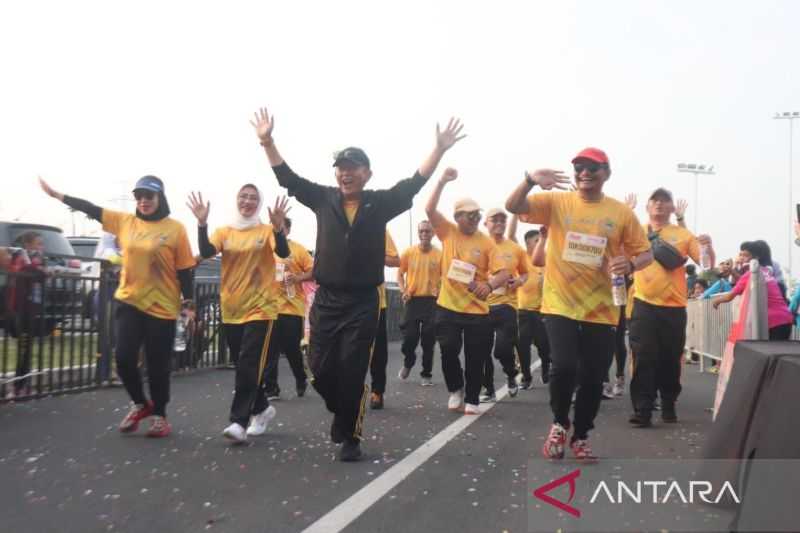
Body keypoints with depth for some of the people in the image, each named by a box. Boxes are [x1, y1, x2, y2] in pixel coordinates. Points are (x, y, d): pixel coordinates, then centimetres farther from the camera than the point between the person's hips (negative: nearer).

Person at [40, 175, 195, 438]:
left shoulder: (175, 229, -6)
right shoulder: (124, 221, 4)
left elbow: (185, 270, -5)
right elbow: (91, 209, 6)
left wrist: (189, 303, -7)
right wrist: (56, 194, 4)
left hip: (162, 307, -3)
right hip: (129, 302, 3)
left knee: (158, 365, 4)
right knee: (124, 359, -1)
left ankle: (159, 415, 23)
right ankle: (140, 404, 26)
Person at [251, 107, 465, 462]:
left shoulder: (380, 203, 0)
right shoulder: (323, 199, 4)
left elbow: (414, 183, -5)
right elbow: (288, 177, 7)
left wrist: (439, 149, -14)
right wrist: (267, 141, 1)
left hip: (362, 303, -2)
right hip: (326, 300, 2)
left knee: (352, 373, -1)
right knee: (320, 369, 5)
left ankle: (350, 436, 14)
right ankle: (343, 413, 35)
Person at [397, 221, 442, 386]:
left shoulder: (439, 254, -3)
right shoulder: (408, 253, 1)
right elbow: (400, 273, 11)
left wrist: (441, 291, -11)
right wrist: (403, 290, -3)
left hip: (432, 300, -1)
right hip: (413, 300, 1)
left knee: (428, 341, 1)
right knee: (409, 337, 0)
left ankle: (426, 374, 14)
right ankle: (408, 363, 30)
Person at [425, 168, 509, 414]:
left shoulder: (486, 242, -1)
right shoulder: (448, 232, 3)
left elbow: (504, 273, -7)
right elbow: (430, 210, -9)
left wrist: (489, 285, -28)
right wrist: (442, 182, -16)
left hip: (477, 310, 0)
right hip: (448, 307, 0)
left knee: (476, 358, 4)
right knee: (448, 351, -3)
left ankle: (471, 400, 20)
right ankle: (455, 390, 23)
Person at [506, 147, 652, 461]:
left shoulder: (621, 213, 2)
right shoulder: (556, 202, 0)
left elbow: (646, 253, 7)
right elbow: (512, 207, -11)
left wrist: (630, 264, -17)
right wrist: (530, 181, -30)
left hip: (600, 310, 2)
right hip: (560, 305, -2)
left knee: (593, 378, 7)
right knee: (564, 367, -16)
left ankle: (580, 437, 30)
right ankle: (559, 424, 14)